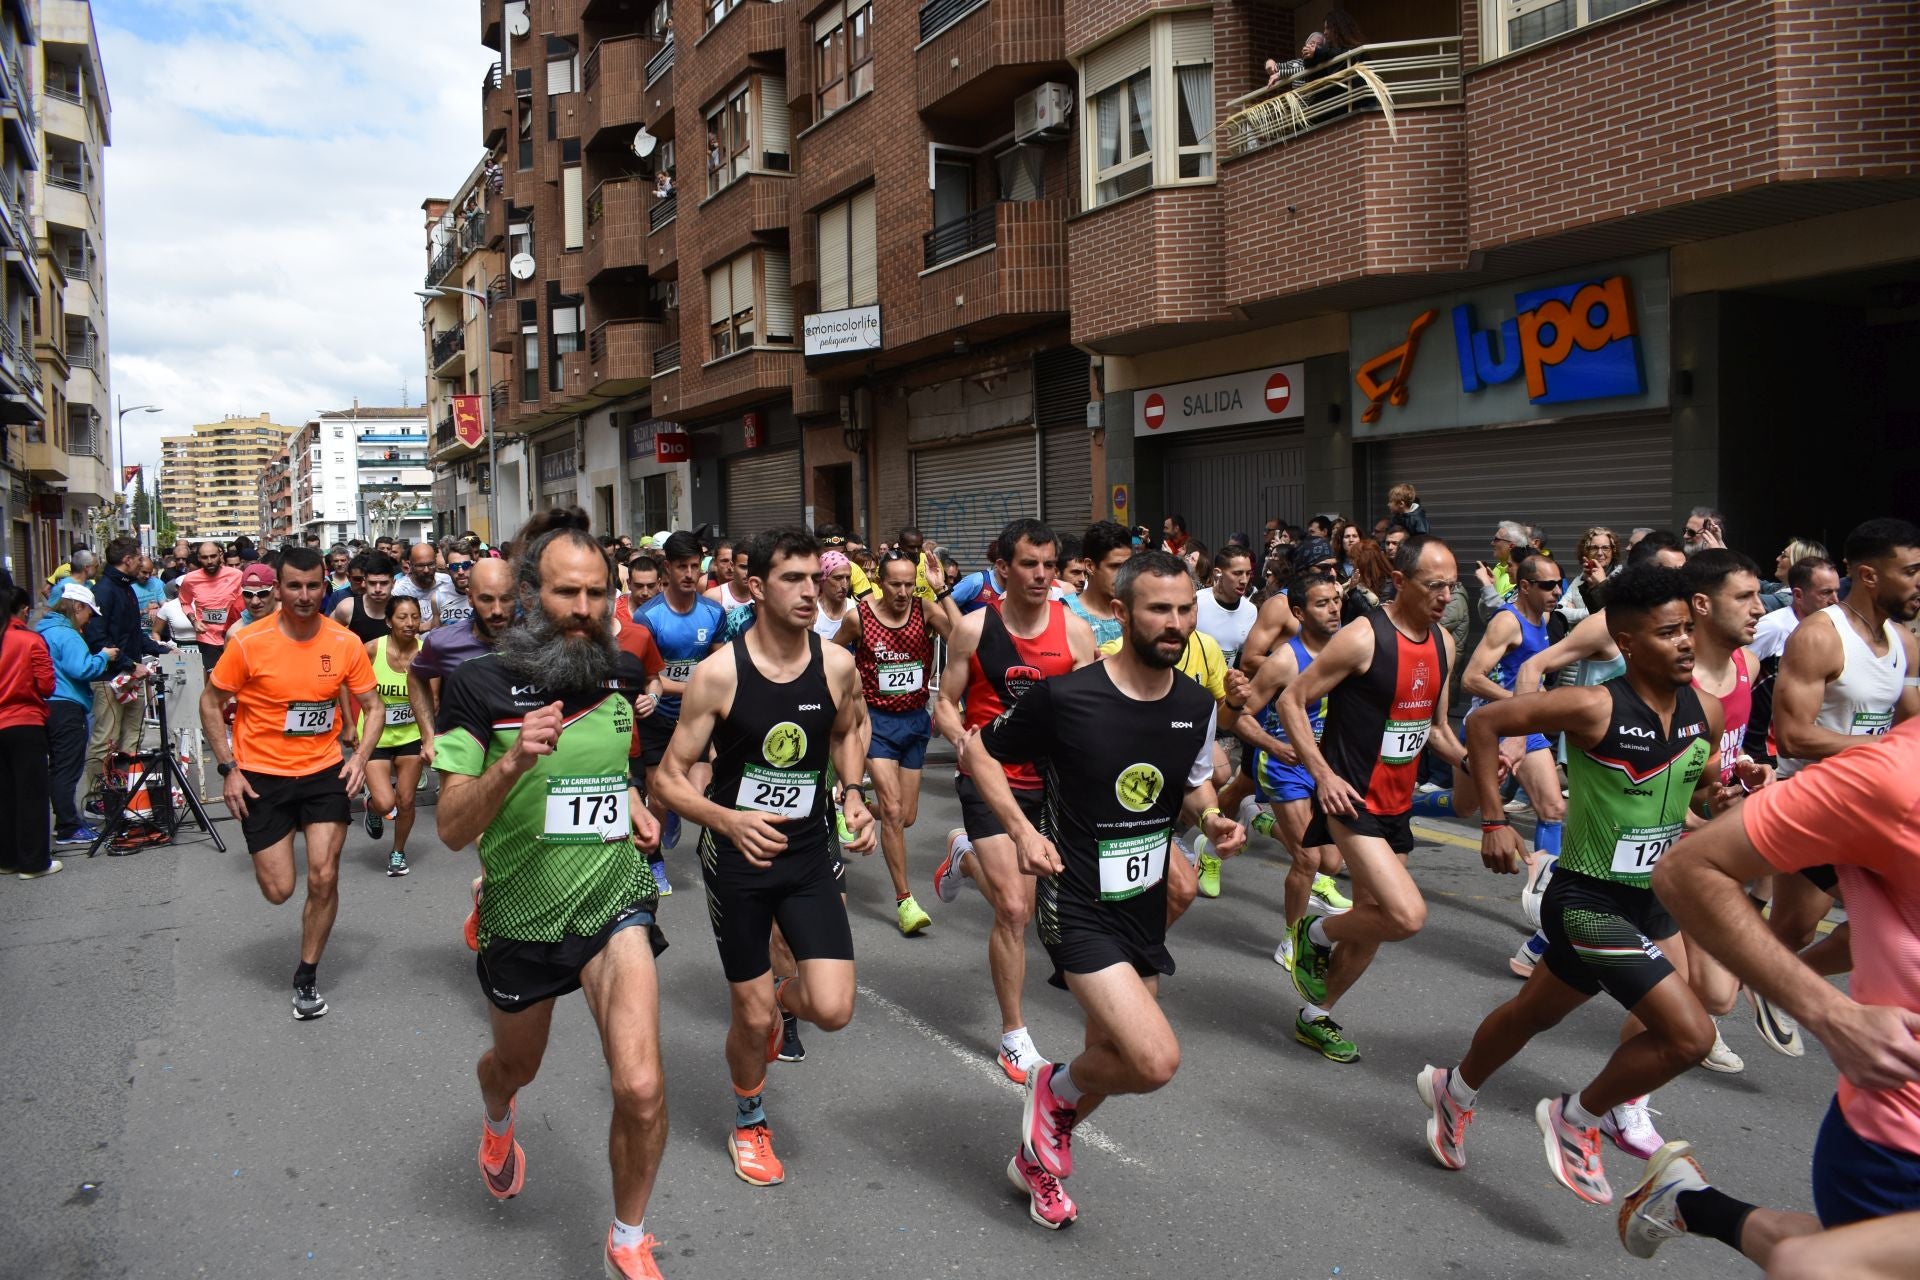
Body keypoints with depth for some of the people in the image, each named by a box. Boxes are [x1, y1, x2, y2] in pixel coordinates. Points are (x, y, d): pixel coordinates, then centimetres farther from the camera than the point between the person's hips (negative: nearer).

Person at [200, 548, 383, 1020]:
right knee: (278, 890, 1)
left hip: (324, 770, 1)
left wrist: (361, 756, -12)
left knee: (323, 878, -4)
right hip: (262, 775, -1)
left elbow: (372, 706, 4)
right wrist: (229, 769, -9)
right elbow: (211, 703, -2)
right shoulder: (250, 643, -13)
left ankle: (307, 976, 17)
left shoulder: (346, 643, -8)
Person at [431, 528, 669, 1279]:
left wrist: (632, 805, 3)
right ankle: (497, 1119, 65)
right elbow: (451, 829, -17)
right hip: (522, 918, -1)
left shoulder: (621, 675, -3)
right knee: (516, 1066, 25)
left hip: (613, 904, 1)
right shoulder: (478, 685, -15)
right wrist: (512, 763, -34)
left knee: (641, 1088, -16)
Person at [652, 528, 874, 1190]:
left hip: (809, 853, 2)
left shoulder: (838, 664, -7)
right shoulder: (718, 672, -17)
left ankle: (781, 996, 30)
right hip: (736, 857, -2)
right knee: (752, 1017, 7)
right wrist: (728, 819, -29)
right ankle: (749, 1123, 39)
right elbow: (670, 778, -11)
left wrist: (852, 795, -2)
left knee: (833, 1010, -8)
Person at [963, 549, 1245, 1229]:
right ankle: (1056, 1089, 14)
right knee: (1157, 1060, -20)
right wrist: (1021, 828, -19)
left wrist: (1212, 818, -7)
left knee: (1113, 1058, 17)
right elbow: (979, 750, -5)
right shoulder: (1064, 696, -18)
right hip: (1079, 907, -7)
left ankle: (1036, 1159, 46)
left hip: (1146, 906, 7)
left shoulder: (1196, 705, -1)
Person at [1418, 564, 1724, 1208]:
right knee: (1691, 1034, -12)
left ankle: (1453, 1091, 45)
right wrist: (1494, 821, -15)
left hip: (1654, 897, 7)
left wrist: (1719, 792, -6)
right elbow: (1484, 722, -14)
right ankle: (1575, 1119, 11)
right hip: (1590, 901, -7)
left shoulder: (1705, 712, -1)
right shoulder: (1595, 707, -21)